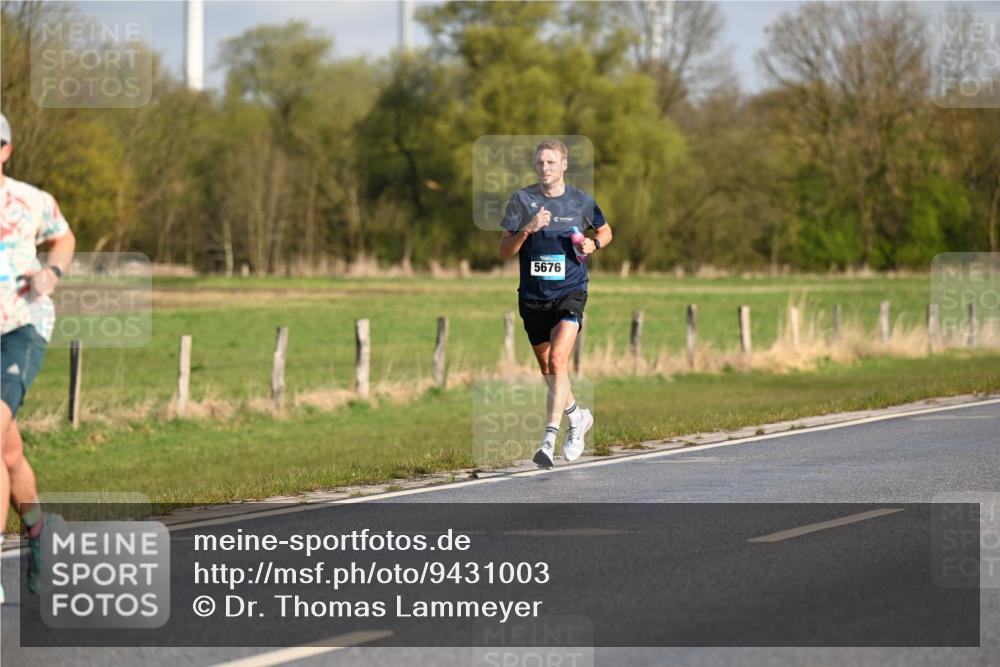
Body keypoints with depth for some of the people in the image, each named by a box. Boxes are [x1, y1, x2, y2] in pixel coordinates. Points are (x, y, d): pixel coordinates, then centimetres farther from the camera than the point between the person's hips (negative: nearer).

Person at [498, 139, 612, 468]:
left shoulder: (581, 201, 2)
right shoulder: (522, 200, 0)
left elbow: (605, 231, 20)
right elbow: (504, 251, -1)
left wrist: (593, 244, -2)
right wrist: (527, 230, -18)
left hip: (570, 293, -3)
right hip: (532, 296, 3)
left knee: (557, 361, -21)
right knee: (547, 369, 13)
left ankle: (549, 439, -25)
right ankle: (578, 417, 40)